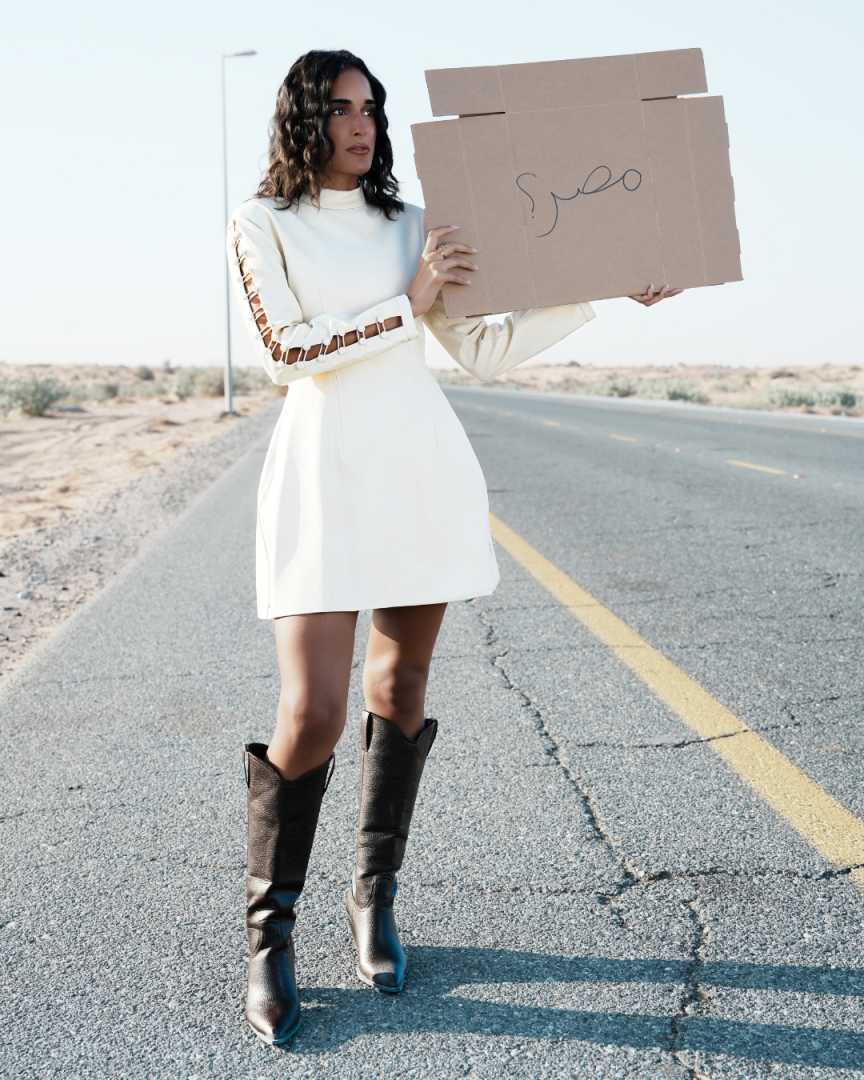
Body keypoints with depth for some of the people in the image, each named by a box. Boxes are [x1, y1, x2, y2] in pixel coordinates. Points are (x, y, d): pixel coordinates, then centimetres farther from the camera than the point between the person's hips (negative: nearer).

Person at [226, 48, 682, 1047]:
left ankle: (374, 896, 25)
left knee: (401, 687, 8)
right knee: (312, 713, -12)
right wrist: (409, 304, -10)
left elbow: (485, 355, 12)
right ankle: (269, 931, 7)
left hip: (423, 467, 4)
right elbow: (284, 353, -9)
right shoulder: (260, 225, 5)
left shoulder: (410, 226, 15)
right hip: (324, 469, -4)